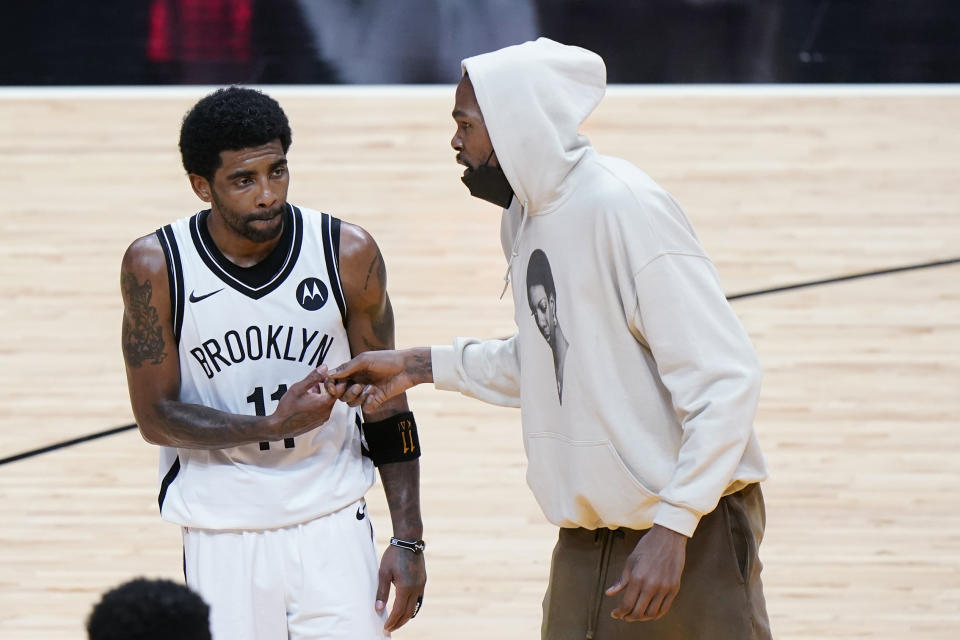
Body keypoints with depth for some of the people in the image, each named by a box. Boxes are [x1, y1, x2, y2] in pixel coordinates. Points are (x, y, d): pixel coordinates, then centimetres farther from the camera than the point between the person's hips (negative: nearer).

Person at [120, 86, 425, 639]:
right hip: (219, 534, 0)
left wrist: (408, 540, -1)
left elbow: (385, 406, 2)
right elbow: (156, 417, -7)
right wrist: (273, 425, -21)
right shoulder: (156, 267, -10)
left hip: (332, 528, 1)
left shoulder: (349, 255, -7)